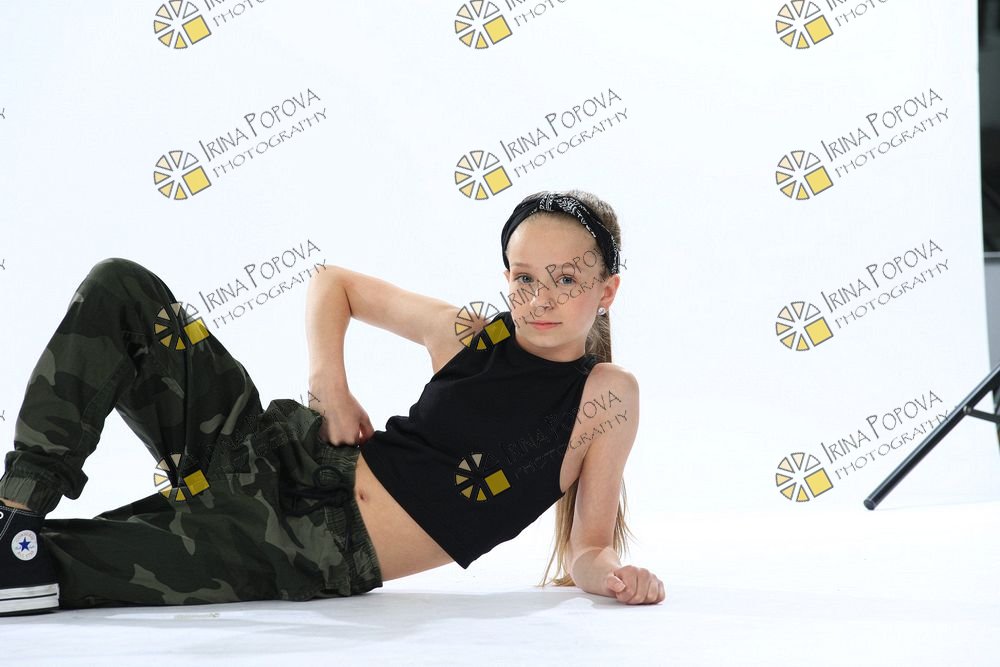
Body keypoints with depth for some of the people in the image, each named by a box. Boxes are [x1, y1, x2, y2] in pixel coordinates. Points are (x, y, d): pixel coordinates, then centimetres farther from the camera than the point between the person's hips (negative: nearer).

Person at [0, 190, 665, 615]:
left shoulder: (607, 394, -4)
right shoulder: (467, 333, 5)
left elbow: (587, 554, 1)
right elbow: (333, 281, 19)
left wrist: (616, 575, -24)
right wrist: (329, 382, 1)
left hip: (322, 554, -5)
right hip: (287, 464, 6)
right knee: (119, 289, -6)